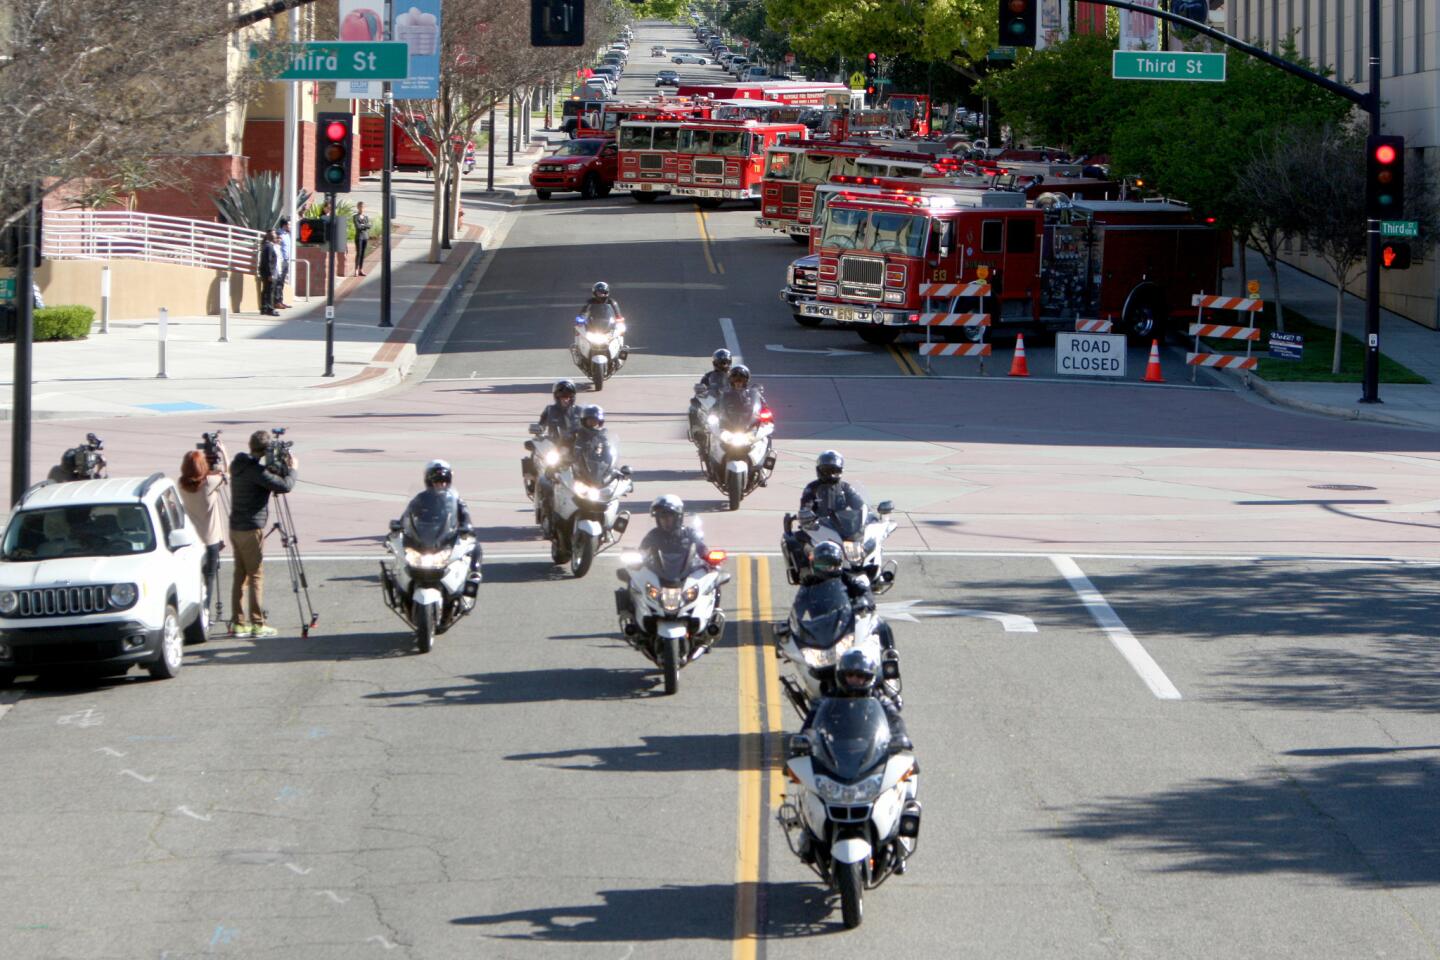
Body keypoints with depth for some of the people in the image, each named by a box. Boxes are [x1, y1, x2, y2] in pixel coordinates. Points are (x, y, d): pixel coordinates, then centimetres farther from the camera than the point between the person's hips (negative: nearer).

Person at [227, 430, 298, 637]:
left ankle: (238, 622, 12)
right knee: (256, 577, -3)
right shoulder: (255, 471, -19)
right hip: (251, 529, -8)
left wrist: (282, 466, 3)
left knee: (240, 575, 11)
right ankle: (257, 624, -2)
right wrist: (291, 468, -3)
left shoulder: (238, 465, 8)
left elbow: (269, 477, 16)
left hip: (235, 528, 8)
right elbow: (285, 486, -20)